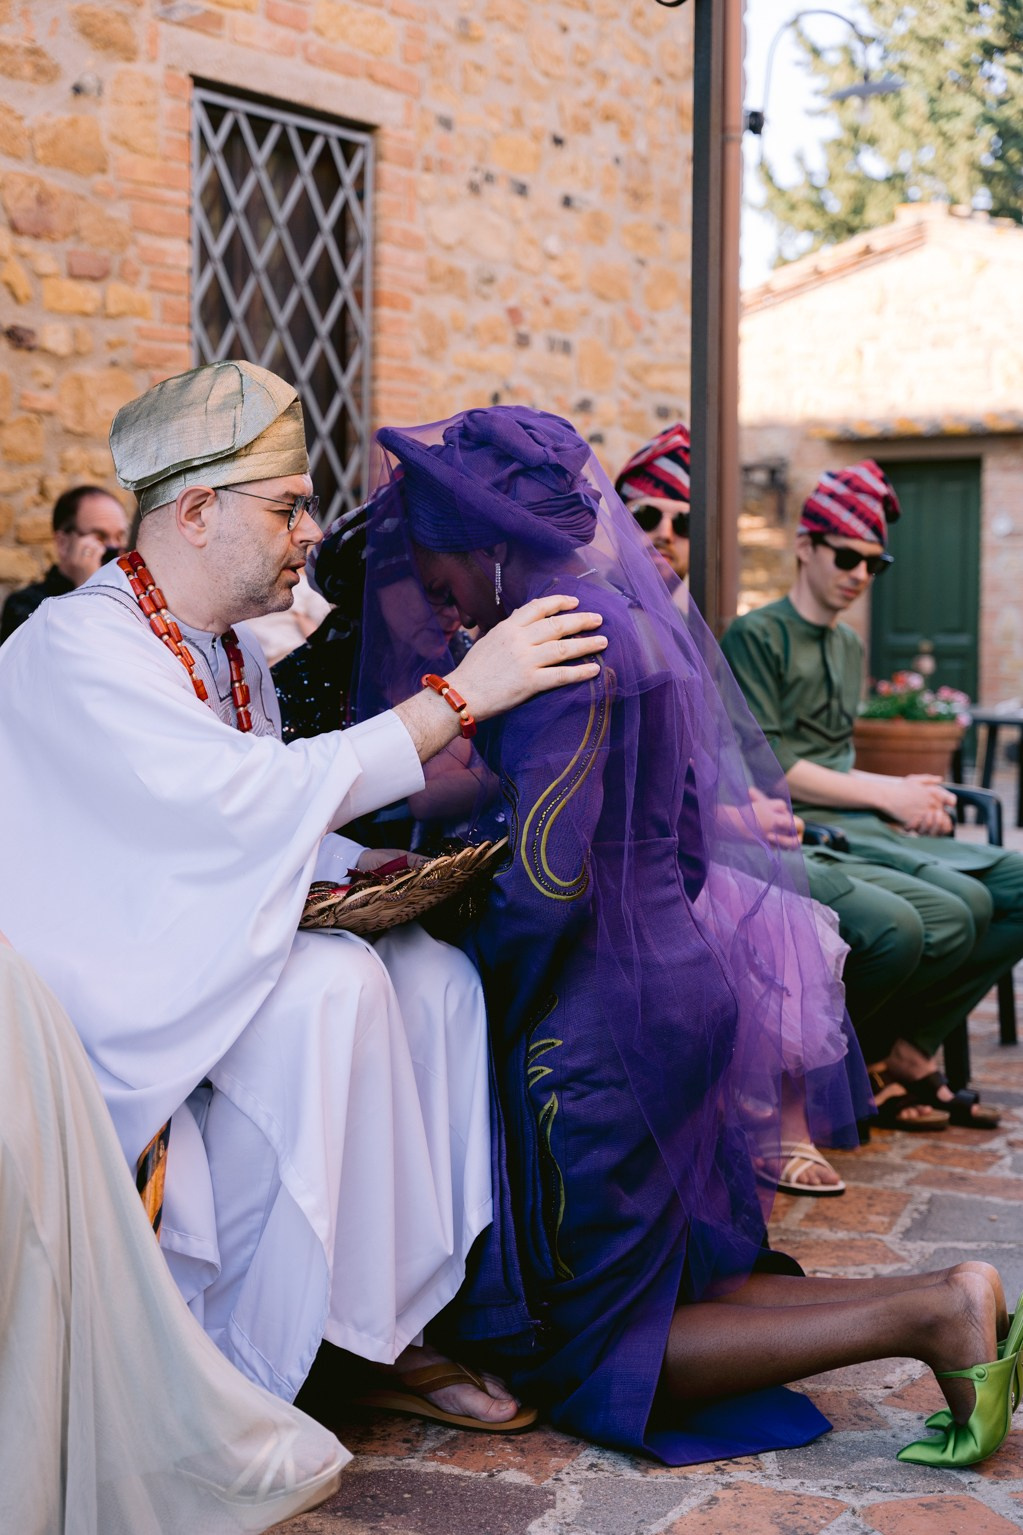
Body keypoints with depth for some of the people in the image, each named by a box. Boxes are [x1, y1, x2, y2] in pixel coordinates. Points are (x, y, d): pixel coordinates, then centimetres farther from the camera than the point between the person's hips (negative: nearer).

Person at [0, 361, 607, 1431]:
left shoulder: (229, 647, 11)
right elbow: (240, 797, -29)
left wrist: (366, 870, -3)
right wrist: (459, 694, -29)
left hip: (207, 951, 9)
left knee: (437, 977, -10)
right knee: (330, 986, -30)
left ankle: (398, 1312, -7)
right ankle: (233, 1358, -18)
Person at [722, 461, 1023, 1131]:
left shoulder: (852, 648, 24)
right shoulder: (755, 637, -3)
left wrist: (909, 794, 1)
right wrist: (885, 794, -8)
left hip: (859, 826, 9)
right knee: (952, 913, -29)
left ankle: (907, 1048, -4)